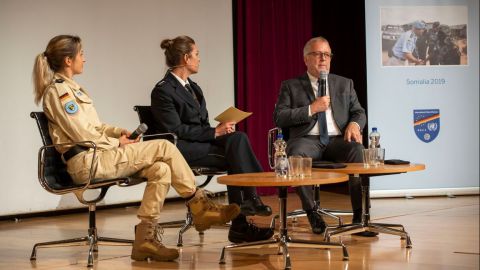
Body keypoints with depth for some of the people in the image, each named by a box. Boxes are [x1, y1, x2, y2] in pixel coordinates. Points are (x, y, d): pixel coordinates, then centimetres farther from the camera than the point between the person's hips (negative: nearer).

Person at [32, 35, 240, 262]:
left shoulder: (69, 87, 20)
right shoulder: (57, 91, -11)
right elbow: (81, 134, -16)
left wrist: (118, 132, 7)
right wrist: (117, 143, -6)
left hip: (97, 156, 10)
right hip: (87, 162, -10)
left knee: (161, 170, -8)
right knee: (163, 147, -14)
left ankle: (145, 239, -9)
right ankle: (200, 205, -3)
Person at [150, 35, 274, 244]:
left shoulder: (193, 88, 20)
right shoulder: (163, 91, -7)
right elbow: (175, 130, -16)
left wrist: (221, 129, -5)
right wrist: (214, 132, -17)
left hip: (200, 141, 8)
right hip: (181, 148, -8)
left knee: (238, 138, -21)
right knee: (234, 158, -26)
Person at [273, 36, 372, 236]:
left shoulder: (344, 84, 23)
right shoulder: (291, 86, 14)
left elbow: (359, 112, 19)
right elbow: (279, 118, 2)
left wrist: (354, 124, -6)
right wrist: (311, 109, -7)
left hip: (338, 139, 2)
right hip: (307, 139, -2)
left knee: (358, 150, -33)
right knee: (296, 154, -37)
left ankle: (360, 215, -26)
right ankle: (312, 212, -24)